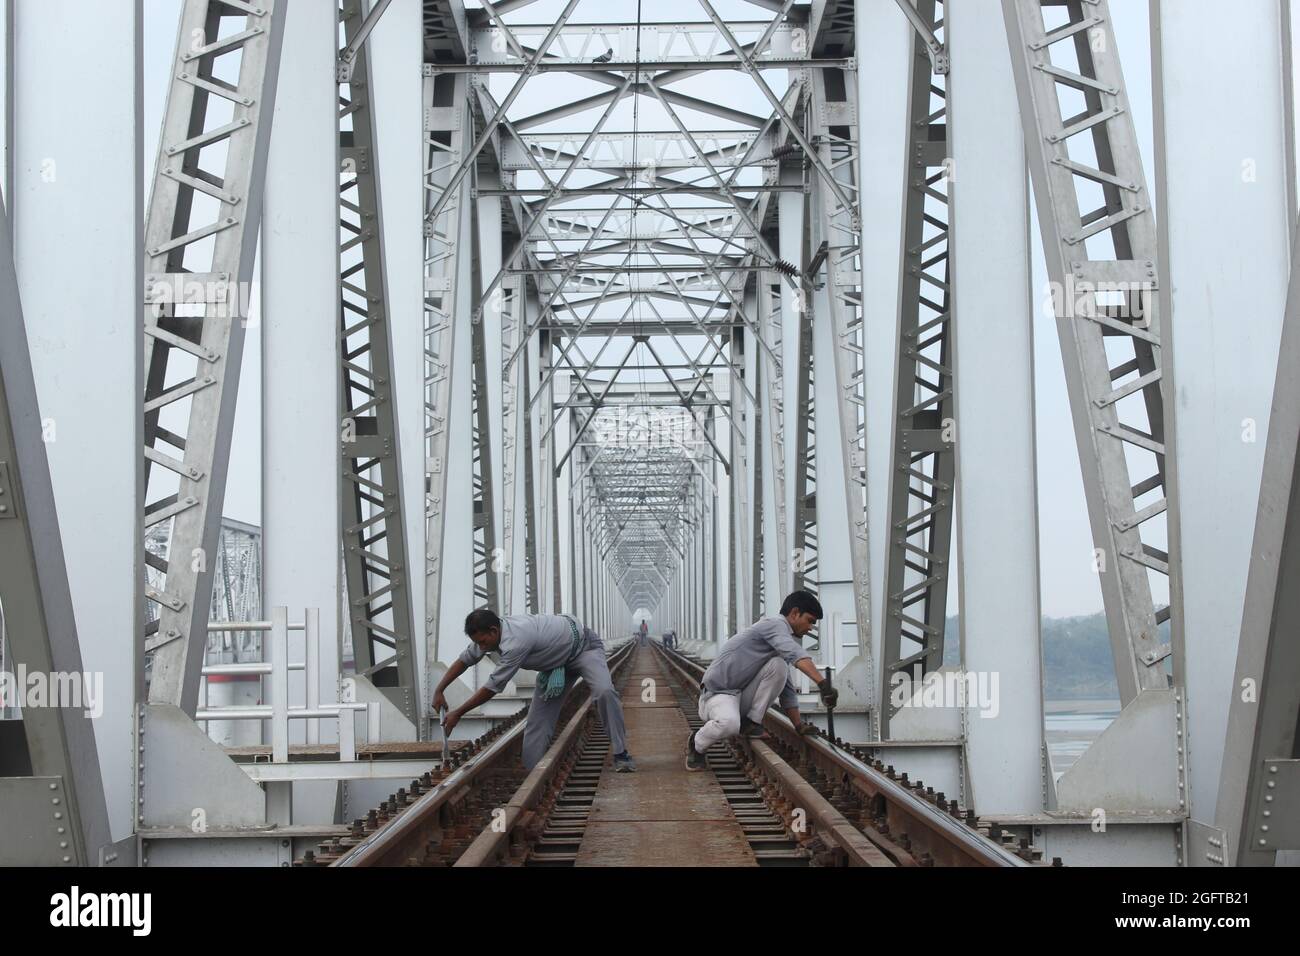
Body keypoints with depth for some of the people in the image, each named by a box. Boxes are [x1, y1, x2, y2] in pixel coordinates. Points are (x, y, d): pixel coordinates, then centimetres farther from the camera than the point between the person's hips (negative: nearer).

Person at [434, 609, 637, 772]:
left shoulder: (516, 640, -41)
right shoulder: (489, 634, -14)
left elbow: (493, 687, -34)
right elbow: (464, 660, 5)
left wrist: (458, 714, -25)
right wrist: (439, 691, -4)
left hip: (582, 647, -8)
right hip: (557, 661, 8)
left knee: (604, 692, -33)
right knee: (537, 721, -2)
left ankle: (620, 755, -24)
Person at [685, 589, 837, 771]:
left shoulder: (782, 641, 16)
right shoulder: (775, 624, -13)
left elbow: (787, 689, 22)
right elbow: (796, 655, -34)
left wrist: (800, 725, 14)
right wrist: (823, 684, -46)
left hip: (743, 697, 8)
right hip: (718, 692, -8)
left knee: (779, 665, -13)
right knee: (729, 723, -40)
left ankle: (751, 722, -2)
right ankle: (696, 746, -6)